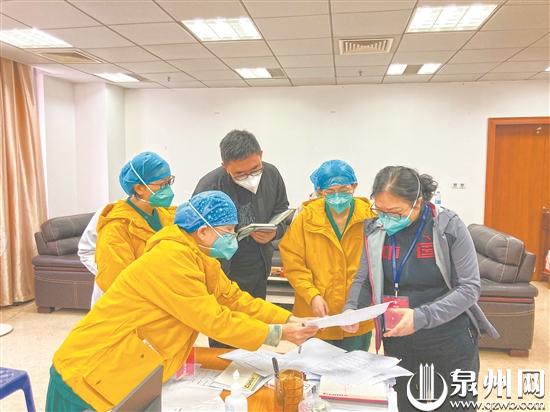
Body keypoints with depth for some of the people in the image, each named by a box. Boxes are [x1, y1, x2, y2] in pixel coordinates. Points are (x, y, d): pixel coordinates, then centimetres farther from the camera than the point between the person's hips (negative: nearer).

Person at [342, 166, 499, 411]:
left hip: (449, 345, -3)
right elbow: (363, 279, 5)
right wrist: (350, 309, -15)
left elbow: (469, 288, -14)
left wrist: (421, 317, -26)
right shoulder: (375, 229, -4)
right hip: (397, 343, 3)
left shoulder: (449, 226, -15)